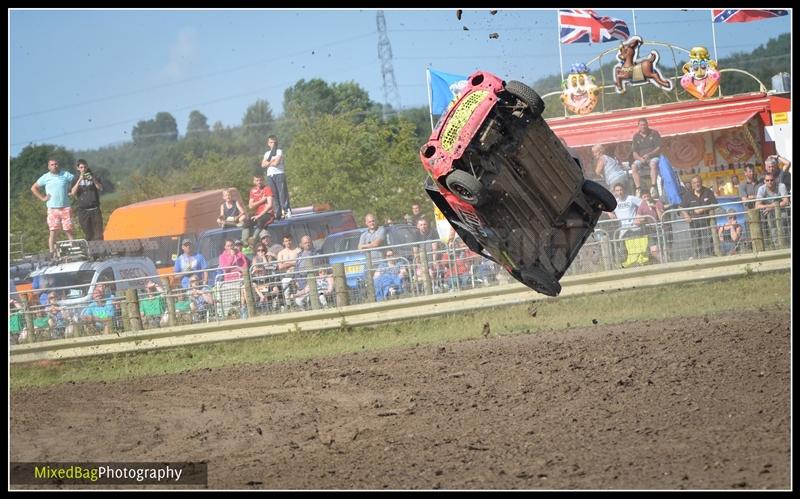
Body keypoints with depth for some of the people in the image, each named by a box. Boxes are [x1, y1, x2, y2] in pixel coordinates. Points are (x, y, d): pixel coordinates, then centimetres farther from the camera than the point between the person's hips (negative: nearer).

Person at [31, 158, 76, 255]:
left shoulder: (65, 175, 4)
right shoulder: (45, 177, 6)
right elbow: (33, 188, 14)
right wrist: (42, 198, 5)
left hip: (65, 208, 0)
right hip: (52, 209, 0)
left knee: (68, 231, -1)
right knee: (53, 232, -6)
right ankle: (52, 253, -7)